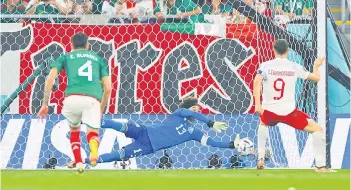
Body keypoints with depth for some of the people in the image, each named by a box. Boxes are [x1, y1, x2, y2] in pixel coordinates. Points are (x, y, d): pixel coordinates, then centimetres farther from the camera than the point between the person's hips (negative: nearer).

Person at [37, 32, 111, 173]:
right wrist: (101, 110, 33)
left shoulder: (65, 57, 25)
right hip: (93, 99, 0)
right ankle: (94, 145, -31)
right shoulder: (98, 59, 29)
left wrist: (45, 105, 14)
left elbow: (50, 79, 9)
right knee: (93, 133, 8)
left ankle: (78, 163, 13)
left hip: (72, 97, 0)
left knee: (74, 130, 28)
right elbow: (108, 88, 21)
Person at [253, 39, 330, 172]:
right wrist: (316, 66, 32)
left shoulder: (265, 66, 0)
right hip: (288, 112, -2)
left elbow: (257, 82, -18)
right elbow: (316, 78, 11)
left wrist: (257, 104, -23)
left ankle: (261, 158, 28)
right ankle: (320, 165, 1)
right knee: (317, 129, 10)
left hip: (269, 111, 2)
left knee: (263, 124, 38)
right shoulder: (294, 67, 1)